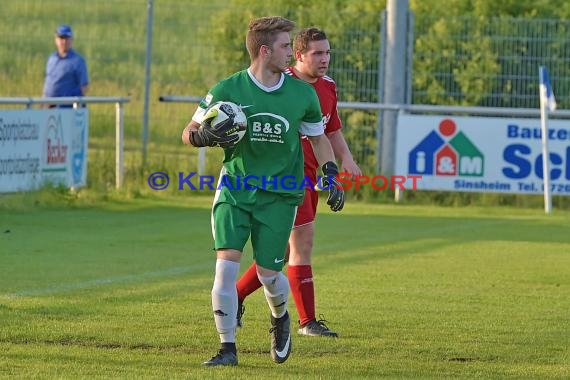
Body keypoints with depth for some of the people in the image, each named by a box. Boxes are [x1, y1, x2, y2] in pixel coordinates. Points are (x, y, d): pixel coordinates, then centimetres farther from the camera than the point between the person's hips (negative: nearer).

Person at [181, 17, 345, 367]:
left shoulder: (303, 94, 1)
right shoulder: (228, 89, -5)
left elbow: (318, 138, 17)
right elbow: (189, 133, 3)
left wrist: (332, 176, 4)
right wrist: (204, 136, -20)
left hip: (281, 194, 1)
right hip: (235, 189, -1)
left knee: (268, 273, -3)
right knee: (226, 262, -15)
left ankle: (280, 317, 33)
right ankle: (227, 348, -5)